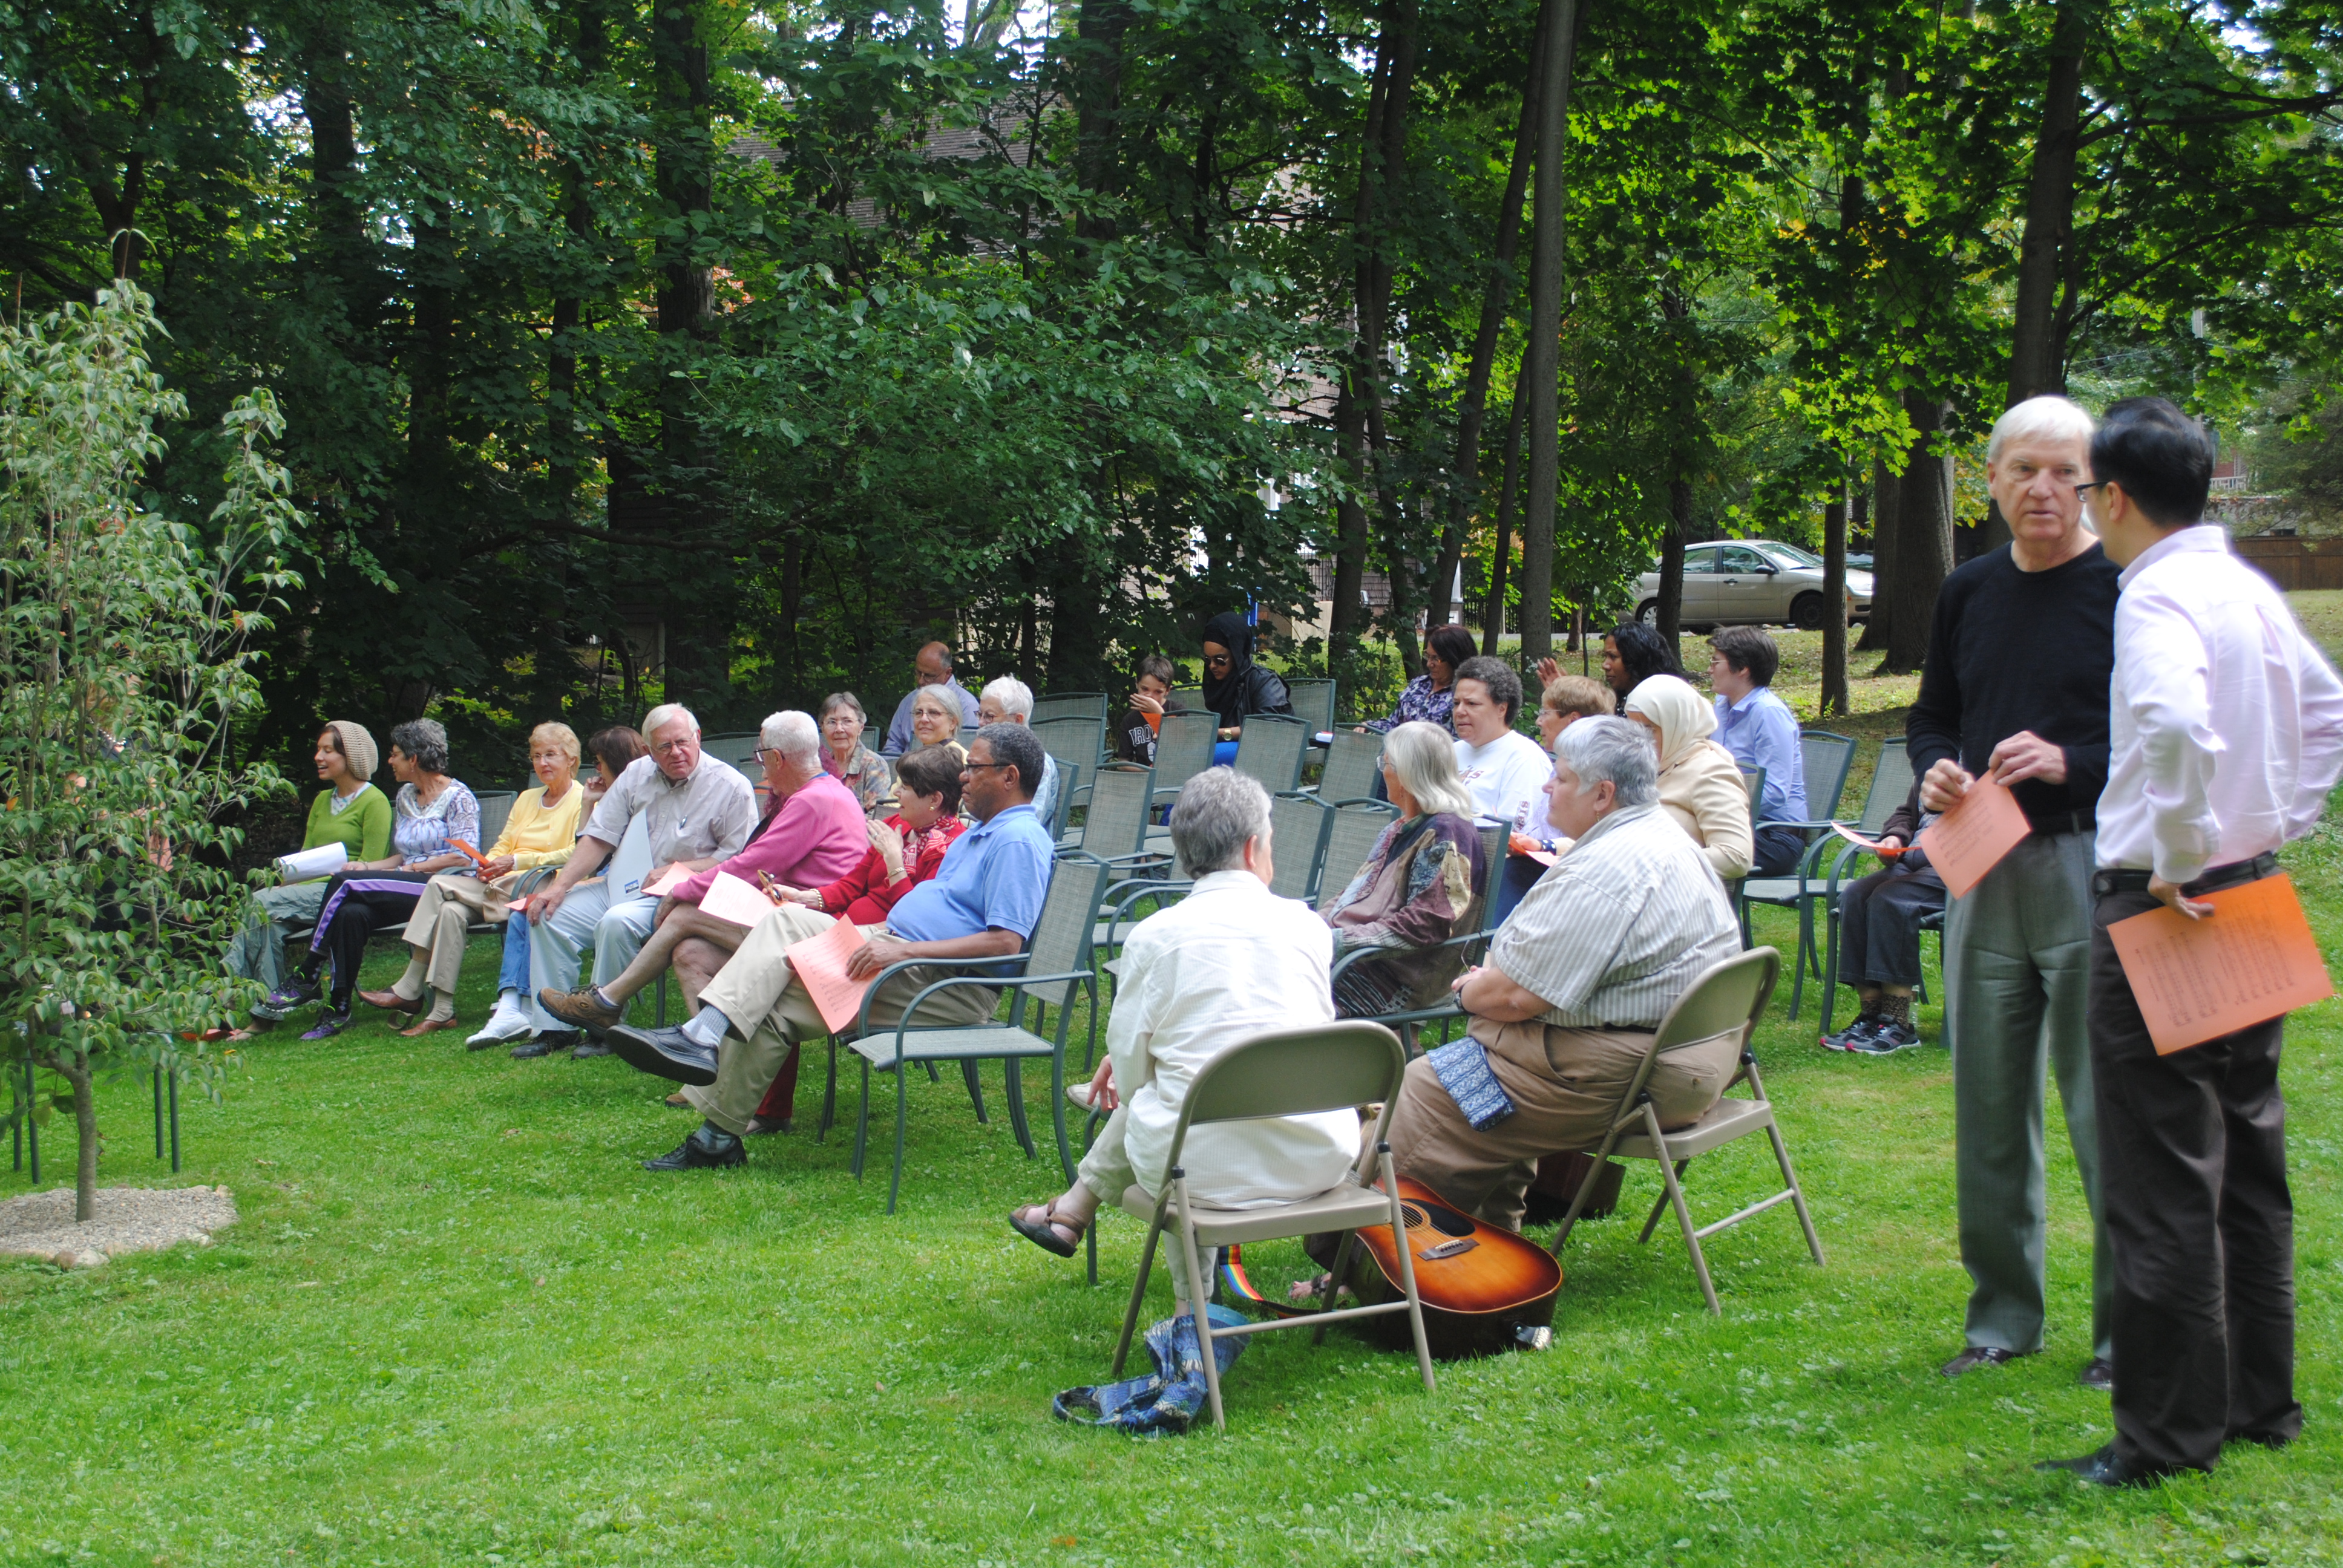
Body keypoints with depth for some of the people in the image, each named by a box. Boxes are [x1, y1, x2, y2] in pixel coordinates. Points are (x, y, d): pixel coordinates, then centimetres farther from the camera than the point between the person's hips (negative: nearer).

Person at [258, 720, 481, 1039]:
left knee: (345, 882, -24)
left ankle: (306, 978, -17)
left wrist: (411, 869, -11)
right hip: (405, 891, 7)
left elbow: (463, 858, -11)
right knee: (351, 913, -27)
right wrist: (367, 867, 5)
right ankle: (338, 1009, -29)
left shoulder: (458, 798, -2)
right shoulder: (405, 796, 22)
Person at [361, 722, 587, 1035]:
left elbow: (577, 856, -12)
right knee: (451, 911, -24)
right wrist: (490, 864, -2)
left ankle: (408, 991, -18)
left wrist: (517, 862, -15)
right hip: (502, 885, 7)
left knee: (440, 885, -22)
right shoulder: (527, 799, 27)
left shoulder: (582, 800, 1)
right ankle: (442, 1013, -25)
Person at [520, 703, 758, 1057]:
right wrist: (559, 887, 0)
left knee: (617, 923, -33)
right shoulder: (638, 774, 9)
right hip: (623, 884, 7)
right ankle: (551, 1027, -3)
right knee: (550, 915, -8)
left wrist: (677, 870, -18)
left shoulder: (730, 786, -8)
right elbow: (599, 838, 10)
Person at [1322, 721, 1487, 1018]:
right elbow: (1355, 893, 23)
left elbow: (1427, 924, -20)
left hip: (1400, 975, -10)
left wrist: (1343, 941, -21)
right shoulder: (1399, 830, 22)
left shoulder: (1446, 833, -11)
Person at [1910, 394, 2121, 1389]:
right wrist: (1936, 770, 0)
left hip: (2088, 867, -6)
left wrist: (2070, 762, -22)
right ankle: (2003, 1313, 24)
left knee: (2106, 1103, -3)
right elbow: (1930, 716, 21)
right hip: (1984, 870, 6)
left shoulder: (2125, 590, -6)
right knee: (1989, 1103, 11)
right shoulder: (1967, 594, 12)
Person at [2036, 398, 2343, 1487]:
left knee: (2160, 1174, -3)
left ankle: (2171, 1429, 4)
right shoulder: (2249, 589, 11)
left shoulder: (2156, 597, -17)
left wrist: (2180, 858, -23)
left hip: (2163, 906, -9)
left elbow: (2178, 725, -35)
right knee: (2247, 1156, 17)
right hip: (2252, 896, 9)